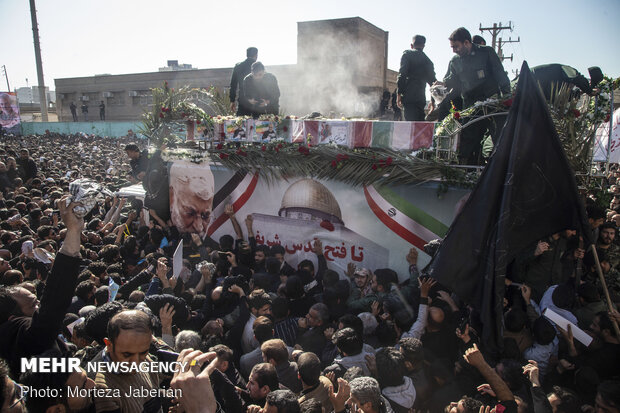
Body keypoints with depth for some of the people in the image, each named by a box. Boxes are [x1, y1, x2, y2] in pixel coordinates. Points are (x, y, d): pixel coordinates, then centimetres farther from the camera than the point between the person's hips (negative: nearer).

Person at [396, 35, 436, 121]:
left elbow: (402, 74, -9)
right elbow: (432, 81, 22)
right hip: (421, 97, 5)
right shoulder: (427, 60, 21)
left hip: (409, 97, -5)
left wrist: (399, 93, -10)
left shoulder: (407, 54, 5)